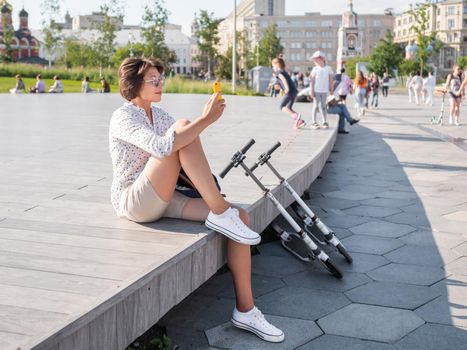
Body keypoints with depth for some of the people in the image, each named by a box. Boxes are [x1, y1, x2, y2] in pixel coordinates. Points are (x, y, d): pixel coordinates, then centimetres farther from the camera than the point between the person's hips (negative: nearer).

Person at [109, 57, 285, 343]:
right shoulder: (123, 118, -10)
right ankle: (219, 214, -24)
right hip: (133, 202, -7)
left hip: (164, 200, 7)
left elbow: (186, 151, 14)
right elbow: (161, 147, -29)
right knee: (182, 128, -26)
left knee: (240, 216, -12)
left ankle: (245, 310, -8)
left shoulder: (159, 114, 15)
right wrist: (206, 119, -28)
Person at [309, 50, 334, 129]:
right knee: (316, 106, 0)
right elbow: (312, 80, -4)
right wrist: (311, 90, -10)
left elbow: (330, 80, 8)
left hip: (324, 90, 2)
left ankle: (325, 122, 11)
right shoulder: (315, 69, -1)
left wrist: (331, 89, 6)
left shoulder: (328, 68, 4)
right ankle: (313, 122, 4)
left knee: (323, 106, 7)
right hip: (316, 90, -2)